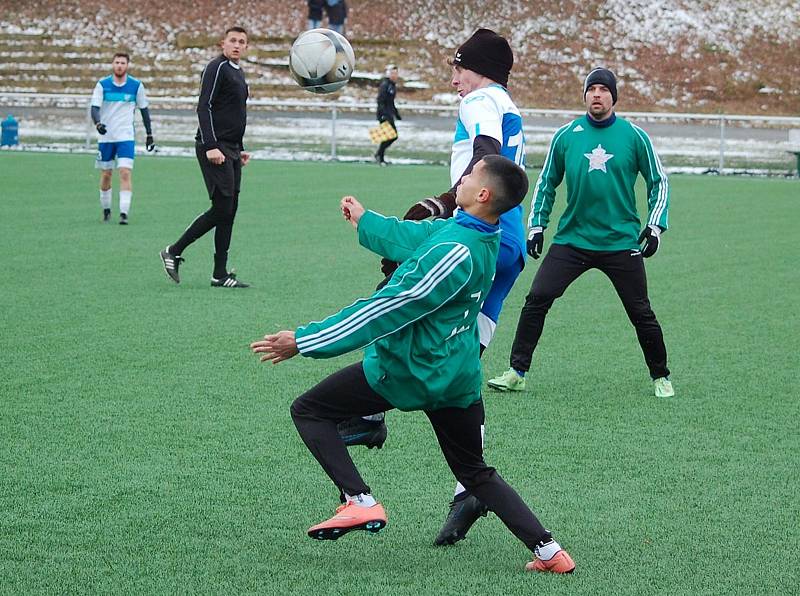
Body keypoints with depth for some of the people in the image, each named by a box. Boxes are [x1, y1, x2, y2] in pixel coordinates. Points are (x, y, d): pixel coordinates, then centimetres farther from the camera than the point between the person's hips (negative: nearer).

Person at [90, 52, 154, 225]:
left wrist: (149, 134, 9)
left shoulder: (136, 85, 0)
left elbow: (144, 110, 10)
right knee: (106, 175, 7)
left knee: (126, 173, -15)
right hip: (105, 137, 1)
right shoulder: (102, 85, -2)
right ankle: (106, 209, 25)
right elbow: (94, 108, -8)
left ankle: (124, 213, -19)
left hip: (126, 137, -1)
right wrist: (98, 124, -29)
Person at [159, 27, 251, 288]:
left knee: (229, 211, 5)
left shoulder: (237, 73, 21)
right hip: (215, 149, -9)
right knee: (222, 208, -12)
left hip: (230, 150, 10)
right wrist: (211, 146, -23)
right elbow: (204, 107, -16)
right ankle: (174, 252, -1)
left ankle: (220, 274, 6)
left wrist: (240, 149, 24)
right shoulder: (217, 68, -9)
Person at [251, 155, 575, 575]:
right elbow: (412, 238, 19)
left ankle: (359, 502, -10)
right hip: (458, 375, 9)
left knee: (309, 410, 3)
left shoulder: (454, 252, -26)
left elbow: (384, 310, -24)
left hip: (408, 369, -8)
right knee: (477, 474, 21)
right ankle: (548, 551, 12)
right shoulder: (484, 237, 1)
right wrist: (365, 221, 36)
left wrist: (304, 341, -20)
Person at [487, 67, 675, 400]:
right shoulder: (566, 136, 3)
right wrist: (537, 226, 10)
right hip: (571, 239, 1)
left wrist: (655, 226, 0)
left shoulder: (634, 136, -1)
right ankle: (517, 373, 0)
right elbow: (547, 182, 15)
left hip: (621, 244, -1)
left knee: (641, 314, 1)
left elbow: (658, 182, 8)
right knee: (536, 300, -9)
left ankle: (661, 378, 20)